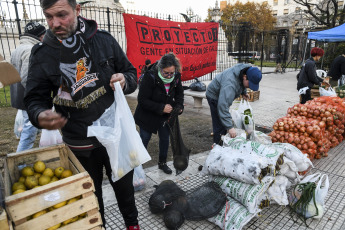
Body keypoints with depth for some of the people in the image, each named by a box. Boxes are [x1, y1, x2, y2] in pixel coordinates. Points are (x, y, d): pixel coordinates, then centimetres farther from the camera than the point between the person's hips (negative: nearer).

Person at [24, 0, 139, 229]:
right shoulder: (42, 54, -6)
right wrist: (40, 115, -24)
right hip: (80, 144, 0)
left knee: (124, 186, 20)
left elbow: (132, 75, 4)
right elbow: (35, 99, -1)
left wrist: (124, 80, -20)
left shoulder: (104, 40, -4)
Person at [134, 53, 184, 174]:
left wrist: (178, 106, -14)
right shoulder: (150, 76, -29)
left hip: (165, 115, 5)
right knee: (144, 139, 7)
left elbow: (179, 93, 5)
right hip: (148, 115, -4)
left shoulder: (176, 76, -14)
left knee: (165, 139, 14)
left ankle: (162, 163, 36)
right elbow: (142, 100, -26)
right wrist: (161, 108, -30)